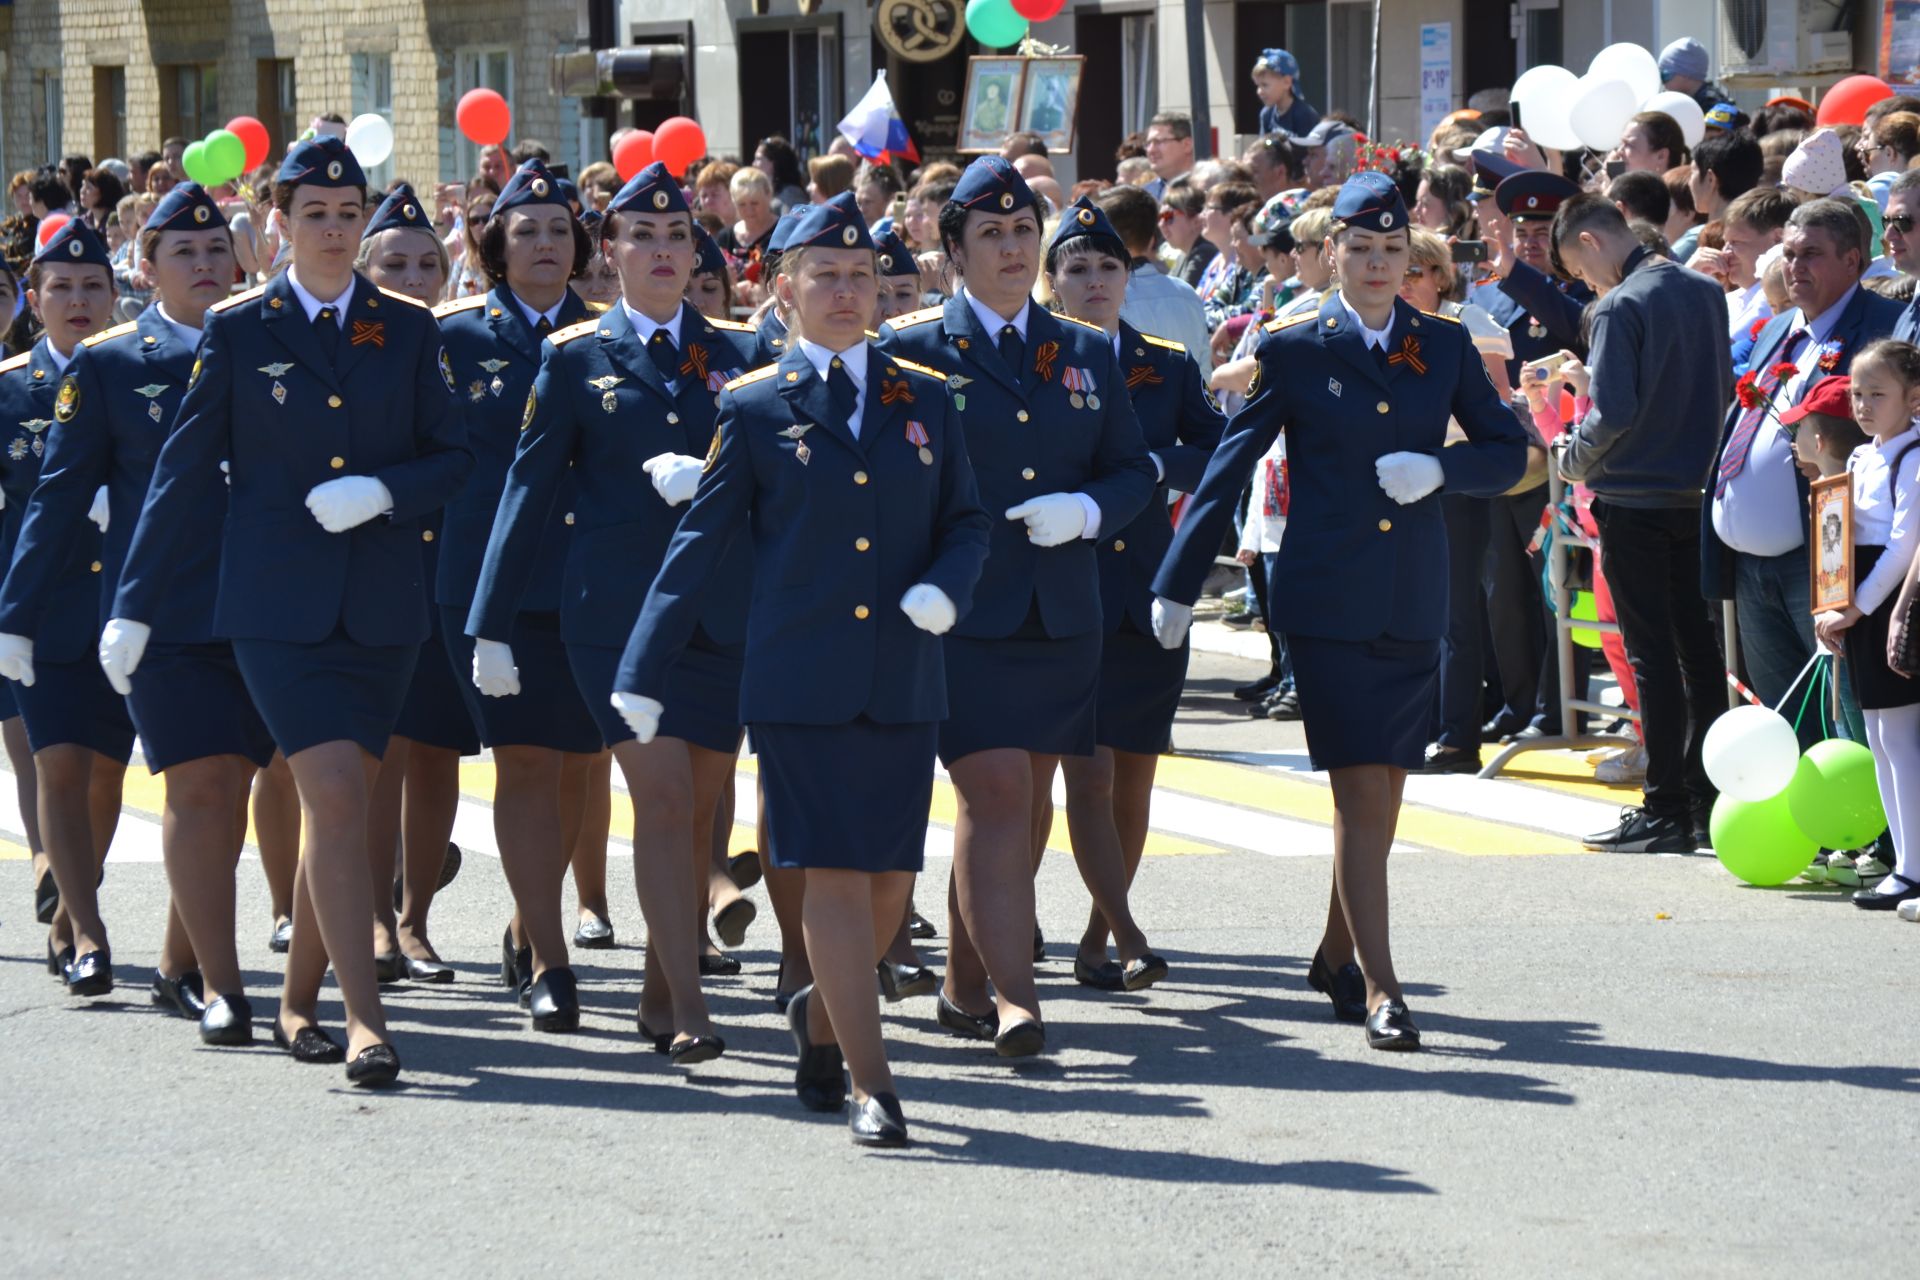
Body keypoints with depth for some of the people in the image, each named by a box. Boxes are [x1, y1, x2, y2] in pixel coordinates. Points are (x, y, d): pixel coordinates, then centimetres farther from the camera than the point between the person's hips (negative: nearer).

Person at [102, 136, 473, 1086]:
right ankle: (364, 1019, -17)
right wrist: (134, 606, 3)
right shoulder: (237, 328, 2)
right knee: (335, 798, -15)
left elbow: (454, 457, 8)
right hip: (277, 605, -3)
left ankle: (298, 1001, 25)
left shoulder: (407, 328, 8)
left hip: (382, 605, 3)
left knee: (335, 810, 8)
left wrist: (381, 492, -12)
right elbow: (185, 470, 4)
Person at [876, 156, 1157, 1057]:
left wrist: (1087, 511, -6)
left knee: (1024, 802, 10)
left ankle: (965, 983, 24)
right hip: (960, 613, -5)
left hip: (1061, 615, 5)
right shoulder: (911, 350, 0)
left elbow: (1134, 469, 15)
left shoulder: (1087, 354, 13)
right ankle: (1014, 998, -18)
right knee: (996, 793, -15)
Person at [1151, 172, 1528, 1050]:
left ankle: (1336, 954, 28)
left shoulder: (1444, 346, 10)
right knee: (1360, 788, -11)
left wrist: (1439, 468, -11)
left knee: (1381, 790, 9)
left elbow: (1508, 452, 10)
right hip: (1326, 599, -4)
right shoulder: (1294, 348, 1)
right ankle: (1378, 989, -12)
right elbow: (1230, 465, 2)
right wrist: (1178, 584, -1)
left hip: (1414, 601, 4)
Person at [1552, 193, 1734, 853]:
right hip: (1697, 494, 7)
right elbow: (1725, 389, 13)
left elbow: (1613, 412, -20)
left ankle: (1665, 811, -1)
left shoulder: (1621, 307, -16)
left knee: (1652, 655, -3)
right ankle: (1707, 796, 16)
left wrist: (1574, 461, -3)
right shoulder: (1706, 292, 6)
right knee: (1699, 647, 12)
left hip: (1635, 497, -7)